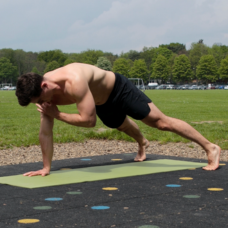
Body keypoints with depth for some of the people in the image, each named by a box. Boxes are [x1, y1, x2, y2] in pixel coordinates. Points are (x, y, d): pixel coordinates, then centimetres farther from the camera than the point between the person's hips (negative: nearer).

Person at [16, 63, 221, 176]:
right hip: (102, 104, 7)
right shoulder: (43, 91, -22)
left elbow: (89, 120, -44)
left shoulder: (74, 82, -45)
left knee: (161, 122, -3)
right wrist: (46, 167, -17)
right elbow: (45, 132, -17)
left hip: (119, 89, -7)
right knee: (123, 126, 34)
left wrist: (57, 114, -34)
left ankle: (210, 148, 8)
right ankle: (142, 143, 68)